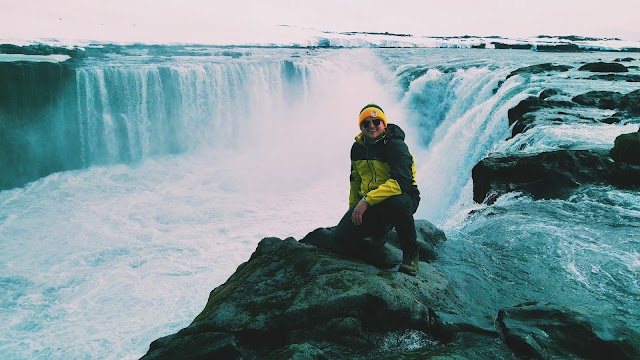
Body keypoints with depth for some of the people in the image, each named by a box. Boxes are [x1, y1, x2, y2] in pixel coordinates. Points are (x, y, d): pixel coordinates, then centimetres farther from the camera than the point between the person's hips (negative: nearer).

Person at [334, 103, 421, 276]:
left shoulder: (396, 146, -17)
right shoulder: (357, 147, 6)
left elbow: (401, 182, -32)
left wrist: (367, 201, -36)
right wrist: (353, 208, 17)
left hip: (400, 196, -6)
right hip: (367, 202, 6)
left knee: (397, 202, -43)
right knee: (343, 235, -15)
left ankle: (410, 252, -16)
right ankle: (381, 228, 18)